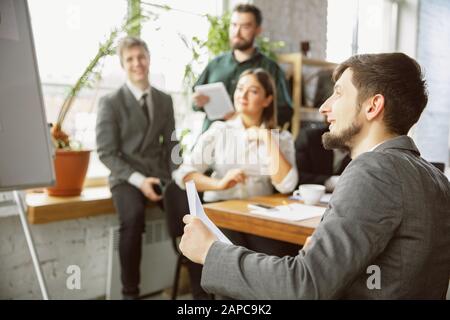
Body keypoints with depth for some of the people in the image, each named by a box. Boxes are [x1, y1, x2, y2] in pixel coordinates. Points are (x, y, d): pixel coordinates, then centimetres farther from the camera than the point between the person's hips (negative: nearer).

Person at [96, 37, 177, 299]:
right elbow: (107, 153, -6)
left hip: (160, 175, 3)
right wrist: (138, 179, -18)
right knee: (134, 217, -34)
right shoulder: (111, 103, -2)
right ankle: (130, 291, -17)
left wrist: (176, 177, -2)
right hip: (127, 178, -3)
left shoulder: (165, 100, 12)